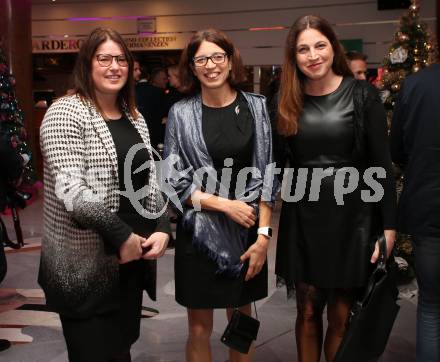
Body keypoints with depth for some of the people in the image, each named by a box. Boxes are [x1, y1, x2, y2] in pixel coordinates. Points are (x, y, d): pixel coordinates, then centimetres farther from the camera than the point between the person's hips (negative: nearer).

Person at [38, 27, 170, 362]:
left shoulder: (135, 118, 12)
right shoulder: (66, 113, -11)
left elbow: (150, 180, 12)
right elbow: (71, 189, -20)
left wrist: (162, 228, -4)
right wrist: (119, 235, -18)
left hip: (134, 258, 7)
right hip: (85, 264, -6)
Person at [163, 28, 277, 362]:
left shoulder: (256, 107, 0)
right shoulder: (181, 113, -3)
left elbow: (266, 175, -1)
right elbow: (175, 182, -4)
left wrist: (263, 234, -8)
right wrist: (225, 204, -13)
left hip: (247, 232, 1)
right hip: (200, 232, -1)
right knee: (200, 328, 8)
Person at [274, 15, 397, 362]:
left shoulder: (361, 94, -4)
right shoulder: (288, 101, 4)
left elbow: (382, 162, -5)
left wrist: (389, 226, -7)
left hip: (351, 215, -2)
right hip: (302, 216, 3)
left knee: (341, 316, 7)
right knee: (308, 311, 12)